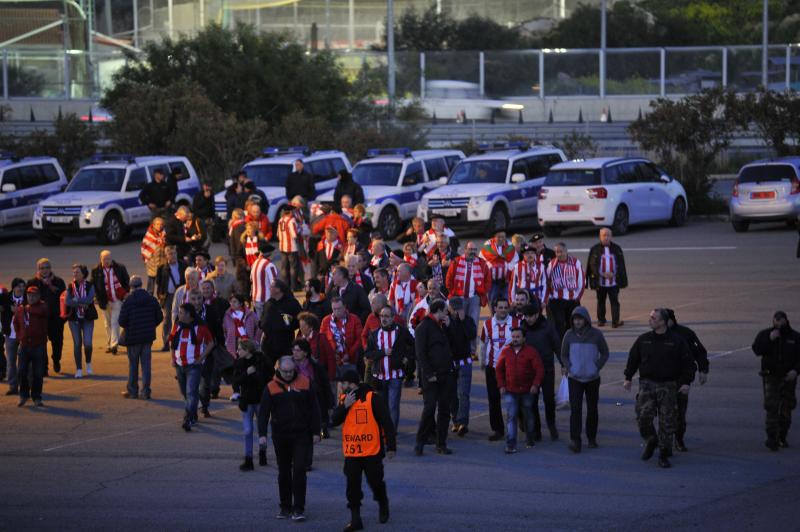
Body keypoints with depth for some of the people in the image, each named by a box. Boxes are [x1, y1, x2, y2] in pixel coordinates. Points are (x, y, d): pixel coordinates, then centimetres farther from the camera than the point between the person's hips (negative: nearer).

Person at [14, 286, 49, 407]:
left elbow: (42, 311, -26)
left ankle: (37, 397, 13)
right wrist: (20, 336, 11)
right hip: (24, 345, 3)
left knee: (38, 374, 1)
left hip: (39, 346, -3)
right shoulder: (20, 309, 9)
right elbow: (16, 323, 24)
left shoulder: (42, 307, -1)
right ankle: (23, 395, 14)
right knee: (21, 372, -3)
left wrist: (28, 308, -9)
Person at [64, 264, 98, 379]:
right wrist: (82, 303, -18)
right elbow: (67, 301, -10)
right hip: (74, 318, 1)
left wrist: (76, 300, -13)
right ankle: (79, 369, 7)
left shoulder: (89, 286, -1)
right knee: (77, 343, 0)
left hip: (87, 318, -1)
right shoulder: (70, 287, 3)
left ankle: (88, 364, 18)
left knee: (87, 343, -10)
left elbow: (89, 299, -17)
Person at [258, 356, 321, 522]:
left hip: (301, 435, -1)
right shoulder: (272, 387, 1)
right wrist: (262, 434, -12)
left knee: (299, 470, -9)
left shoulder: (305, 383, 1)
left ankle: (299, 509, -6)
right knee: (284, 472, 9)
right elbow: (263, 412, -2)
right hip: (280, 436, 1)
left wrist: (315, 432, 2)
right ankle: (285, 507, 19)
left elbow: (314, 408, 4)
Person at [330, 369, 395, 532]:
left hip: (372, 451, -4)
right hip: (351, 452, 4)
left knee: (375, 482, 7)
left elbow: (386, 423, -7)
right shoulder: (343, 399, 6)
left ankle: (383, 506, 35)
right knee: (352, 485, 1)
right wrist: (345, 406, -16)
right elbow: (334, 421, -2)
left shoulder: (372, 398, -9)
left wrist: (391, 446, -9)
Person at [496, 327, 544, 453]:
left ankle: (529, 440, 33)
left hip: (527, 391, -1)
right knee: (511, 416, -11)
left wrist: (535, 385, -17)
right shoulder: (505, 352, 2)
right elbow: (499, 369, 11)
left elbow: (539, 369, -7)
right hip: (510, 392, 1)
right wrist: (501, 385, 2)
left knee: (528, 416, 15)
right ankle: (511, 445, -15)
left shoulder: (531, 352, -6)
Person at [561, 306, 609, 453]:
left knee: (592, 409, 11)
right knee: (575, 409, -12)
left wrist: (597, 367, -6)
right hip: (575, 379, 0)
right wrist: (568, 367, -6)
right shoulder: (569, 335, -2)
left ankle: (591, 438, 25)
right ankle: (575, 441, -16)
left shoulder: (596, 334, -5)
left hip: (592, 378, 0)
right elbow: (564, 355, 9)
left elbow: (604, 354, 5)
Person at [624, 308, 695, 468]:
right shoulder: (643, 340, 5)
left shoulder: (676, 341, -1)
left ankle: (664, 455, 10)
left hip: (668, 387, -1)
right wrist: (628, 378, 9)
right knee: (643, 416, -12)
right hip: (647, 384, 1)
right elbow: (633, 359, 15)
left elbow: (687, 363, 2)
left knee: (667, 422, 0)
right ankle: (650, 442, 17)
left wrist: (686, 382, -9)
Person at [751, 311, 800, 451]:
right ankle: (772, 438, -18)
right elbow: (757, 350, -11)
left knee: (786, 409, 7)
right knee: (772, 408, -14)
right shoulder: (765, 334, 2)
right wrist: (770, 339, -21)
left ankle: (782, 437, 21)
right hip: (771, 377, -2)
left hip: (788, 377, 2)